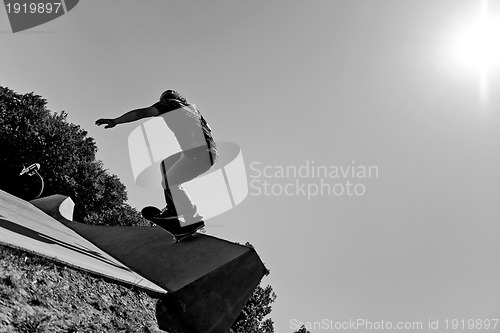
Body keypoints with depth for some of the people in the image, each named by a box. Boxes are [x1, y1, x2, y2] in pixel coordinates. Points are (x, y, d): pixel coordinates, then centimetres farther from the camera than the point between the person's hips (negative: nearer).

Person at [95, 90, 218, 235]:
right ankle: (174, 208, 21)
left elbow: (141, 113, -3)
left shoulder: (167, 103, 5)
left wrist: (114, 121, 1)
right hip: (208, 150, 9)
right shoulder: (191, 107, 25)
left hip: (201, 153, -9)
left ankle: (194, 219, 0)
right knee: (165, 163, 21)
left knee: (169, 182, -5)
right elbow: (208, 129, 28)